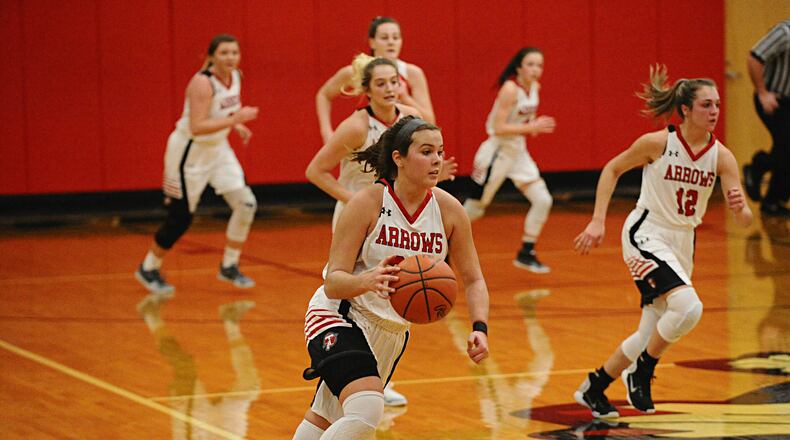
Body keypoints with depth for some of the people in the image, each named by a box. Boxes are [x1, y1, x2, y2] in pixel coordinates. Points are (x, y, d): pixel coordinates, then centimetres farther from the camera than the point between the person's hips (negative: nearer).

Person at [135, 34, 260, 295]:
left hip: (218, 149, 7)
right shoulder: (202, 82, -25)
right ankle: (148, 269, 22)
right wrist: (235, 119, -35)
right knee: (180, 218, 0)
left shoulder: (235, 76, -1)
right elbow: (197, 127, -33)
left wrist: (237, 126, 6)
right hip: (190, 153, -7)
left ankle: (229, 267, 11)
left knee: (246, 204, -5)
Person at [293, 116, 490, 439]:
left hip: (393, 331, 5)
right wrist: (366, 281, -44)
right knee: (367, 410, -30)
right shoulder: (368, 203, -20)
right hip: (339, 317, -5)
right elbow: (333, 283, -22)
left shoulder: (448, 209, -7)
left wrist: (479, 328, -16)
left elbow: (473, 280, 2)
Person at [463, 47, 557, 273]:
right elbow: (498, 128, -25)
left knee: (543, 200, -2)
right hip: (497, 151, -7)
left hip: (518, 151, 7)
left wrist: (535, 125, 2)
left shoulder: (534, 87, 2)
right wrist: (532, 127, -28)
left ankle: (526, 254, 9)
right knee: (475, 208, 1)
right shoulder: (510, 89, -22)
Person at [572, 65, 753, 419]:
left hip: (683, 244, 5)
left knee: (652, 332, 11)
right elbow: (613, 169, 1)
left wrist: (740, 208, -34)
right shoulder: (657, 143, -15)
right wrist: (598, 221, -5)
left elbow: (744, 220, -11)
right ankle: (641, 371, -4)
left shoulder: (721, 157, -7)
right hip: (646, 236, -5)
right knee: (689, 307, -27)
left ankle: (593, 389, 31)